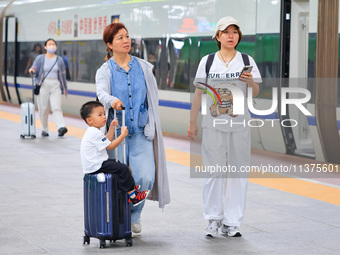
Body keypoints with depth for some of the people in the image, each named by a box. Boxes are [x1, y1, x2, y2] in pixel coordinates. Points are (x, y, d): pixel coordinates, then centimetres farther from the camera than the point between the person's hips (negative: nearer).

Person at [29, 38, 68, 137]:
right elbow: (35, 68, -3)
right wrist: (32, 70, -27)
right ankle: (45, 130, 15)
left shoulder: (59, 60, 11)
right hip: (43, 85, 0)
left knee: (56, 107, -14)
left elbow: (63, 74, 14)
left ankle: (61, 127, -28)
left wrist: (65, 88, 17)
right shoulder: (40, 58, 5)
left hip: (55, 86, 0)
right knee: (43, 109, 2)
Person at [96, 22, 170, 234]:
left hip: (141, 131, 1)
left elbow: (153, 96, 11)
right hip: (116, 132, -1)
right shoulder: (104, 71, 1)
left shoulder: (144, 67, 8)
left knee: (145, 177, -12)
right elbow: (101, 92, -19)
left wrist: (152, 126, 4)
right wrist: (112, 100, -42)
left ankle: (134, 216, 11)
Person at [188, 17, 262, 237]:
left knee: (237, 171, 1)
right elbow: (199, 93, 7)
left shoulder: (247, 60, 5)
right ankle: (214, 219, 8)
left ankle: (232, 222, 7)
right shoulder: (207, 61, 4)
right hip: (213, 124, -1)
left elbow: (256, 93, 5)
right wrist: (193, 123, 7)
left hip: (239, 124, 1)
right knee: (214, 170, -2)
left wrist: (250, 82, -17)